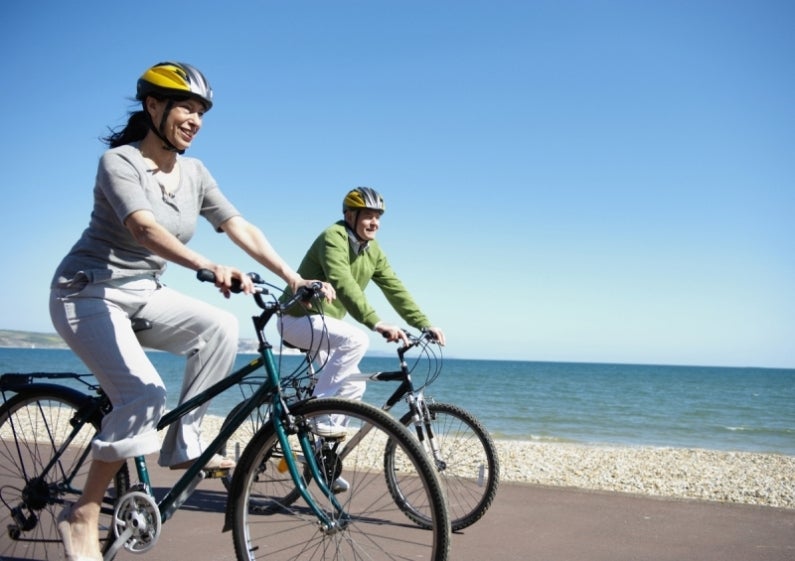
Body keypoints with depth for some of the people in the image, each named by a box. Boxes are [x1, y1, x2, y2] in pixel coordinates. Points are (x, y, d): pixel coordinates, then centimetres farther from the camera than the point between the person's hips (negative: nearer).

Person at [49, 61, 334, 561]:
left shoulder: (194, 173, 3)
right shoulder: (119, 161, -16)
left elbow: (242, 228, -5)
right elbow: (144, 227, -35)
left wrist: (294, 279, -18)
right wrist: (209, 267, -52)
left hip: (144, 294, 6)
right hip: (90, 293, -6)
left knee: (220, 327, -20)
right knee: (145, 394, -25)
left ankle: (183, 445, -7)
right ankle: (83, 515, -7)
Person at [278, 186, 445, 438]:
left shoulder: (373, 251, 4)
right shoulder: (334, 237, -21)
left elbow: (395, 289, 2)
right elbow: (343, 284, -36)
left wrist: (425, 325, -8)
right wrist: (376, 322, -47)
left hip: (325, 322, 9)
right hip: (299, 318, -9)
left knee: (354, 386, 3)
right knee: (356, 339, -31)